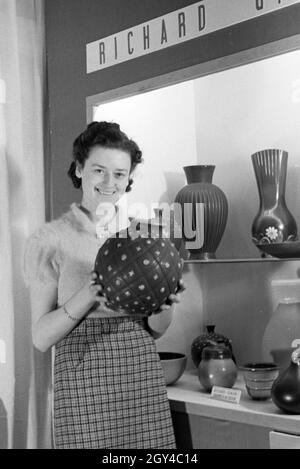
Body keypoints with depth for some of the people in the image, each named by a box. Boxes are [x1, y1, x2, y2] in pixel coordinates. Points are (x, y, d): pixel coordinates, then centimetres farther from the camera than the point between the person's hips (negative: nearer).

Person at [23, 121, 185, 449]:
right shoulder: (50, 239, -2)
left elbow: (155, 330, 12)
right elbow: (41, 338, -5)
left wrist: (165, 301, -10)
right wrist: (88, 295, -19)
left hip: (143, 378, 3)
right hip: (83, 383, -3)